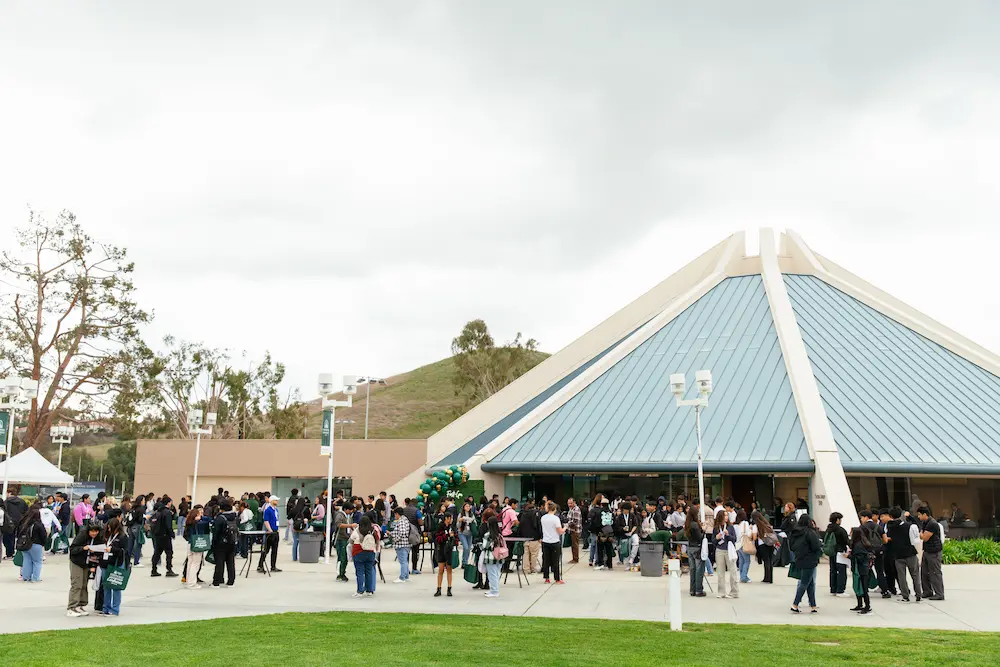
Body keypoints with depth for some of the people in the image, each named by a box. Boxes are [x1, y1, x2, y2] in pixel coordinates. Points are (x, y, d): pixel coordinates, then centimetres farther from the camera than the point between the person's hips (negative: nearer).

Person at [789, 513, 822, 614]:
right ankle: (795, 605, -1)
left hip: (799, 561, 7)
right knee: (804, 584, 0)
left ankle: (813, 606, 15)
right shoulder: (810, 532, -15)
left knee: (811, 583, 14)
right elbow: (817, 547, -15)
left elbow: (791, 547, 10)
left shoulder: (794, 533, 6)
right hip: (809, 561, -7)